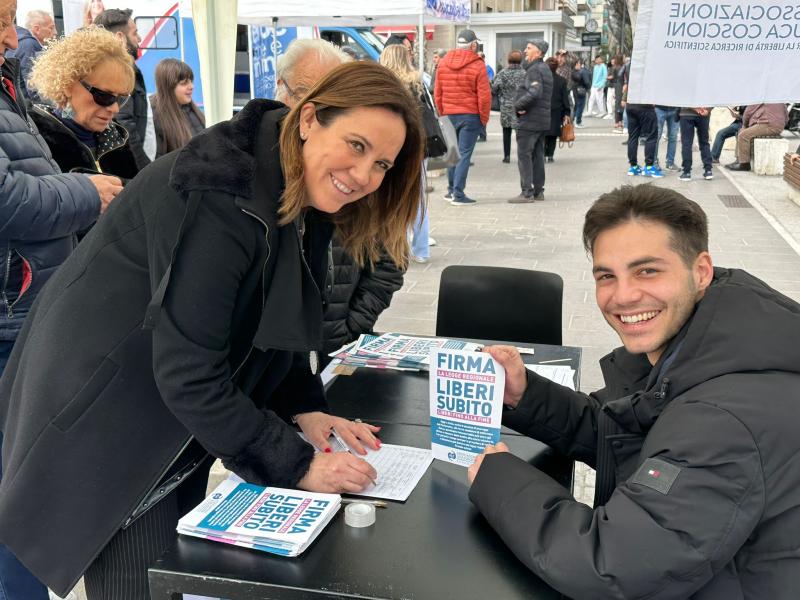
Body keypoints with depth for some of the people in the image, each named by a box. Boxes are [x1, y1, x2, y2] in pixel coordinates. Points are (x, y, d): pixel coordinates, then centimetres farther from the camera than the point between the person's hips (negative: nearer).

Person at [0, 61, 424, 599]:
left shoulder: (302, 195, -2)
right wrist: (297, 466, -25)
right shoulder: (223, 199, -30)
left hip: (179, 411, 9)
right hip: (105, 421, -8)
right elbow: (188, 374, -30)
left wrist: (304, 409, -6)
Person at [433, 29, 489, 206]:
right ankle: (458, 194, -3)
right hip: (470, 116, -5)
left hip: (449, 115, 5)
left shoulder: (443, 63, 5)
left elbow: (437, 93, 10)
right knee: (464, 154, -2)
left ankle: (451, 190, 23)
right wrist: (484, 118, 0)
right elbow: (484, 96, -10)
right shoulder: (477, 65, -10)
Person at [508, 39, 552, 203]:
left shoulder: (534, 70, -14)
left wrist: (518, 105, -15)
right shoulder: (545, 69, 17)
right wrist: (521, 104, 4)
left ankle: (527, 192, -7)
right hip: (543, 120, 10)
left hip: (529, 120, -10)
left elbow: (534, 93, -29)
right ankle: (538, 190, 18)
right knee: (538, 156, 13)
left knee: (524, 155, -6)